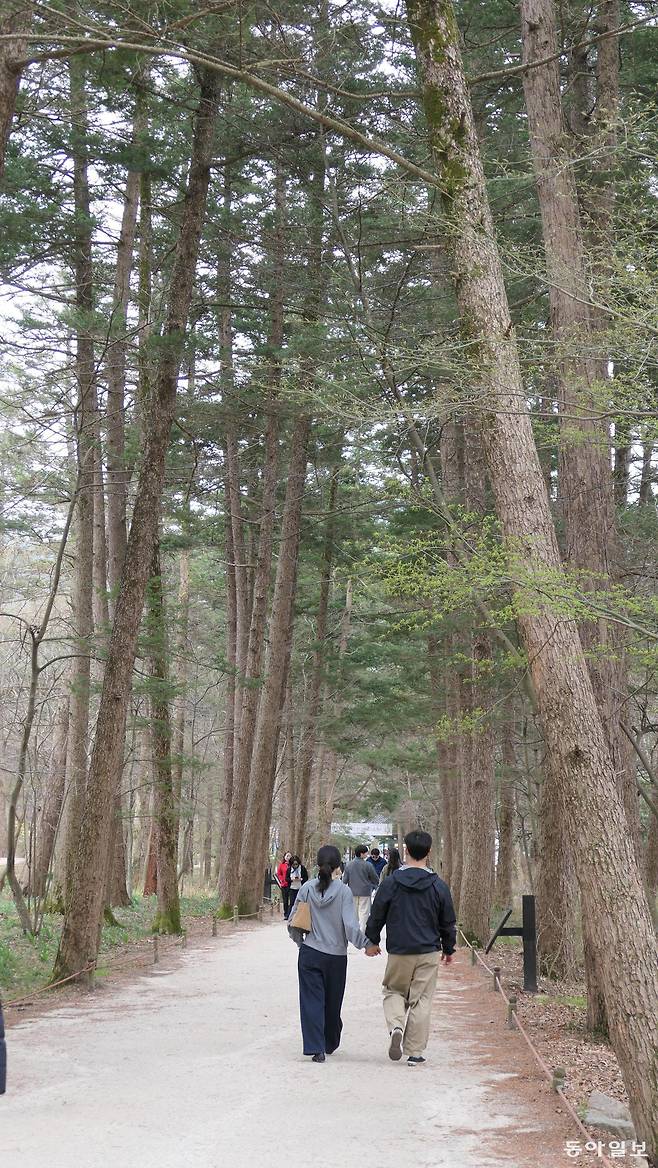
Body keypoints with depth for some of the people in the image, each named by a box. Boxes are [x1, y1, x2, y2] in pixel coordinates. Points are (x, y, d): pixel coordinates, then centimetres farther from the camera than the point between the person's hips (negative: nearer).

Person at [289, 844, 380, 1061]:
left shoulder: (307, 888, -4)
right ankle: (330, 1044, 32)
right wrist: (366, 944, -2)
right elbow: (351, 926, -14)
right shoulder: (343, 891, -10)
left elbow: (294, 922, 2)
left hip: (309, 954, 0)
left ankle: (316, 1048, -8)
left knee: (312, 1001, 2)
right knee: (333, 1003, 16)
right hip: (336, 956, 0)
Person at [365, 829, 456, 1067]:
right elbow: (448, 923, 5)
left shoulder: (390, 883, -6)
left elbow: (376, 917, 1)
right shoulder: (438, 886, -3)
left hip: (398, 952, 0)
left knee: (394, 991, 17)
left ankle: (395, 1026, -11)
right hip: (429, 953, 0)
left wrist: (372, 941, 18)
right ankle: (414, 1052, 8)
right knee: (422, 1001, 7)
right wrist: (449, 949, 20)